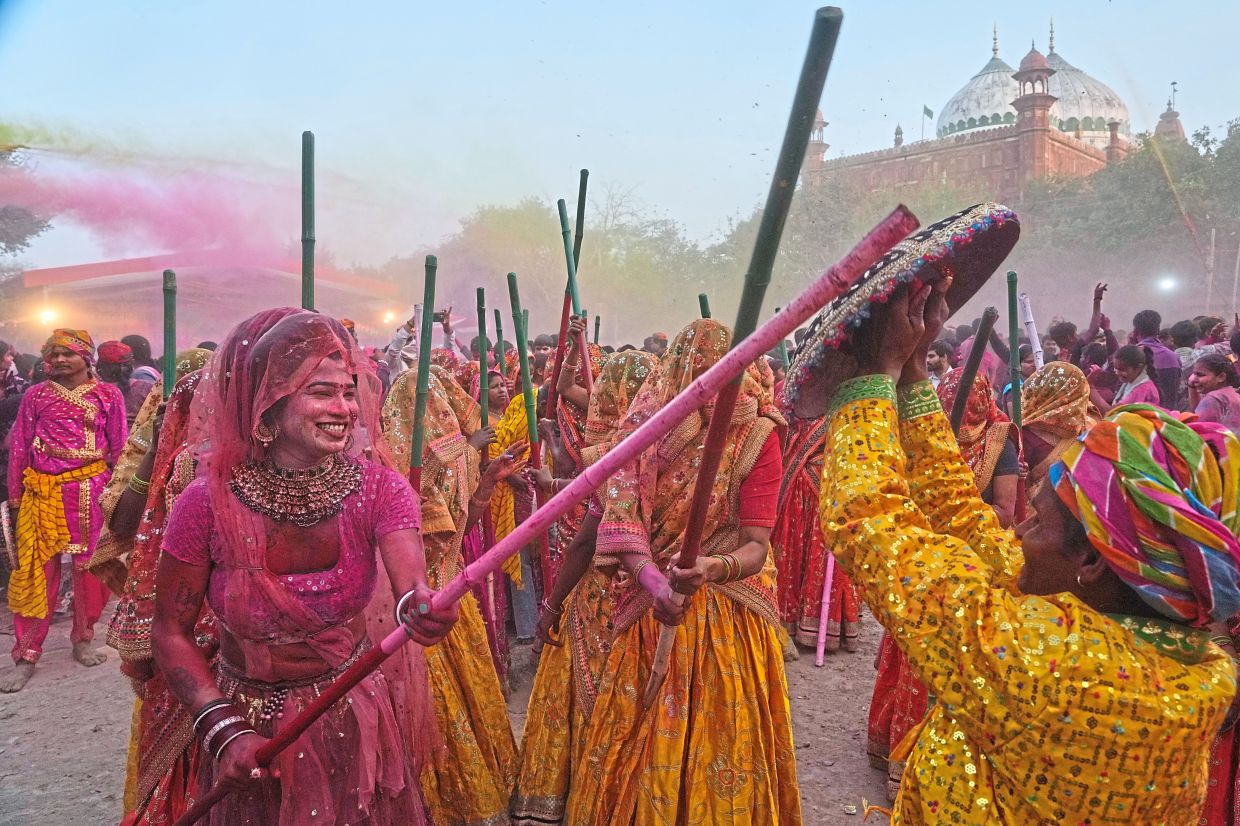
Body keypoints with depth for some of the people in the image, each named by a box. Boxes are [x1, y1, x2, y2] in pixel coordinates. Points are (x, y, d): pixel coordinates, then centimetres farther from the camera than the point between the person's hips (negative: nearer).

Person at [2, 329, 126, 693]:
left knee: (90, 566, 7)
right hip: (42, 493, 0)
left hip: (90, 493, 0)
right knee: (36, 569, 0)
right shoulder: (36, 395, 6)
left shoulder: (107, 395, 3)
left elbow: (119, 447, 4)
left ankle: (83, 639, 24)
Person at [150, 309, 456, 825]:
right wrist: (225, 730, -19)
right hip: (248, 729, -1)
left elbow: (412, 586, -31)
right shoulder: (208, 502, -18)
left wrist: (420, 608, -54)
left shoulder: (379, 488, -15)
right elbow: (170, 633, -9)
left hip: (354, 720, 1)